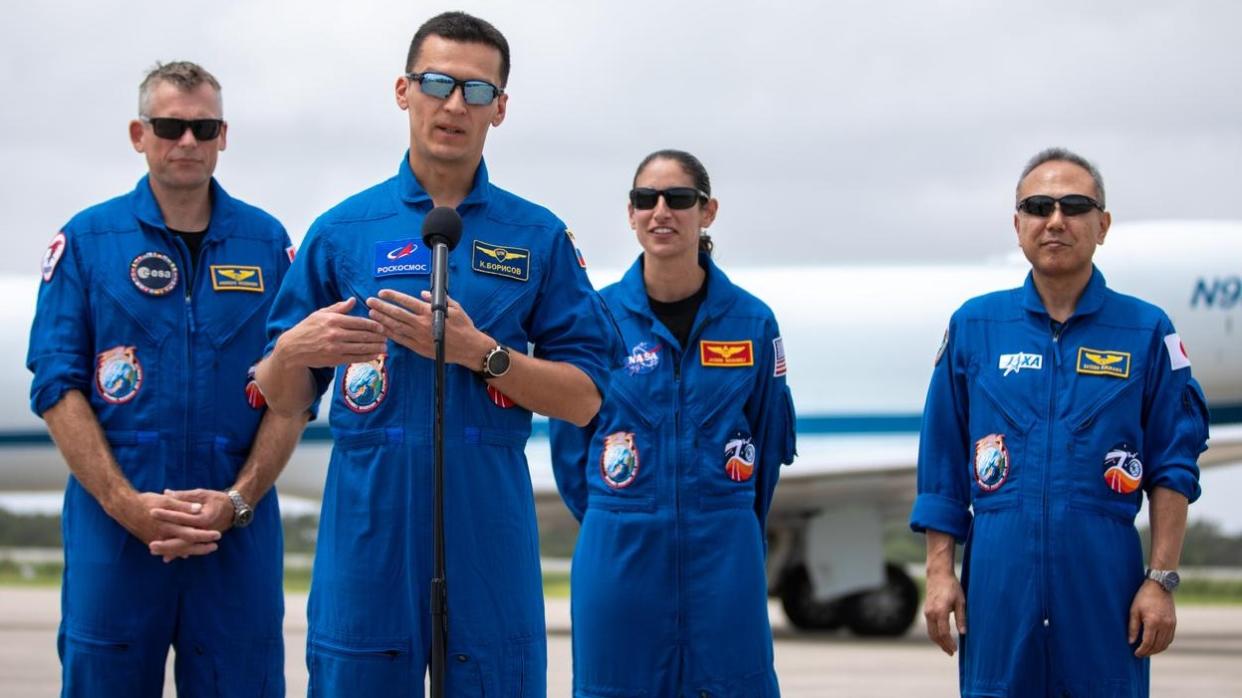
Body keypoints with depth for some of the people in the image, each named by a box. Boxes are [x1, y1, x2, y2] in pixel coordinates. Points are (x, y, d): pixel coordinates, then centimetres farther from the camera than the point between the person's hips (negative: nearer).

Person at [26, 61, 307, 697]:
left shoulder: (267, 244, 9)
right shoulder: (85, 240, 4)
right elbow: (57, 387, -2)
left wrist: (237, 500, -9)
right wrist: (128, 504, -12)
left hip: (239, 531, 1)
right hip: (114, 527, -1)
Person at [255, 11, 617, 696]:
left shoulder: (539, 238, 7)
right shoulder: (342, 231, 8)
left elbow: (583, 400, 3)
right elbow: (282, 399, 10)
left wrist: (478, 352, -11)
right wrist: (293, 353, -13)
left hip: (489, 531, 0)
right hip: (366, 530, 0)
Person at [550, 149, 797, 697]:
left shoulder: (752, 322, 2)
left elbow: (769, 442, 11)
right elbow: (571, 442, 7)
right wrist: (618, 528, 9)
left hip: (723, 559, 0)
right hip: (619, 562, 0)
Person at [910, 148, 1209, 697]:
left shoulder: (1146, 331, 3)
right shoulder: (974, 326, 6)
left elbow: (1173, 468, 3)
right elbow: (942, 463, 8)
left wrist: (1161, 580, -4)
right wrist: (939, 571, 3)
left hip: (1104, 586, -1)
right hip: (999, 585, 1)